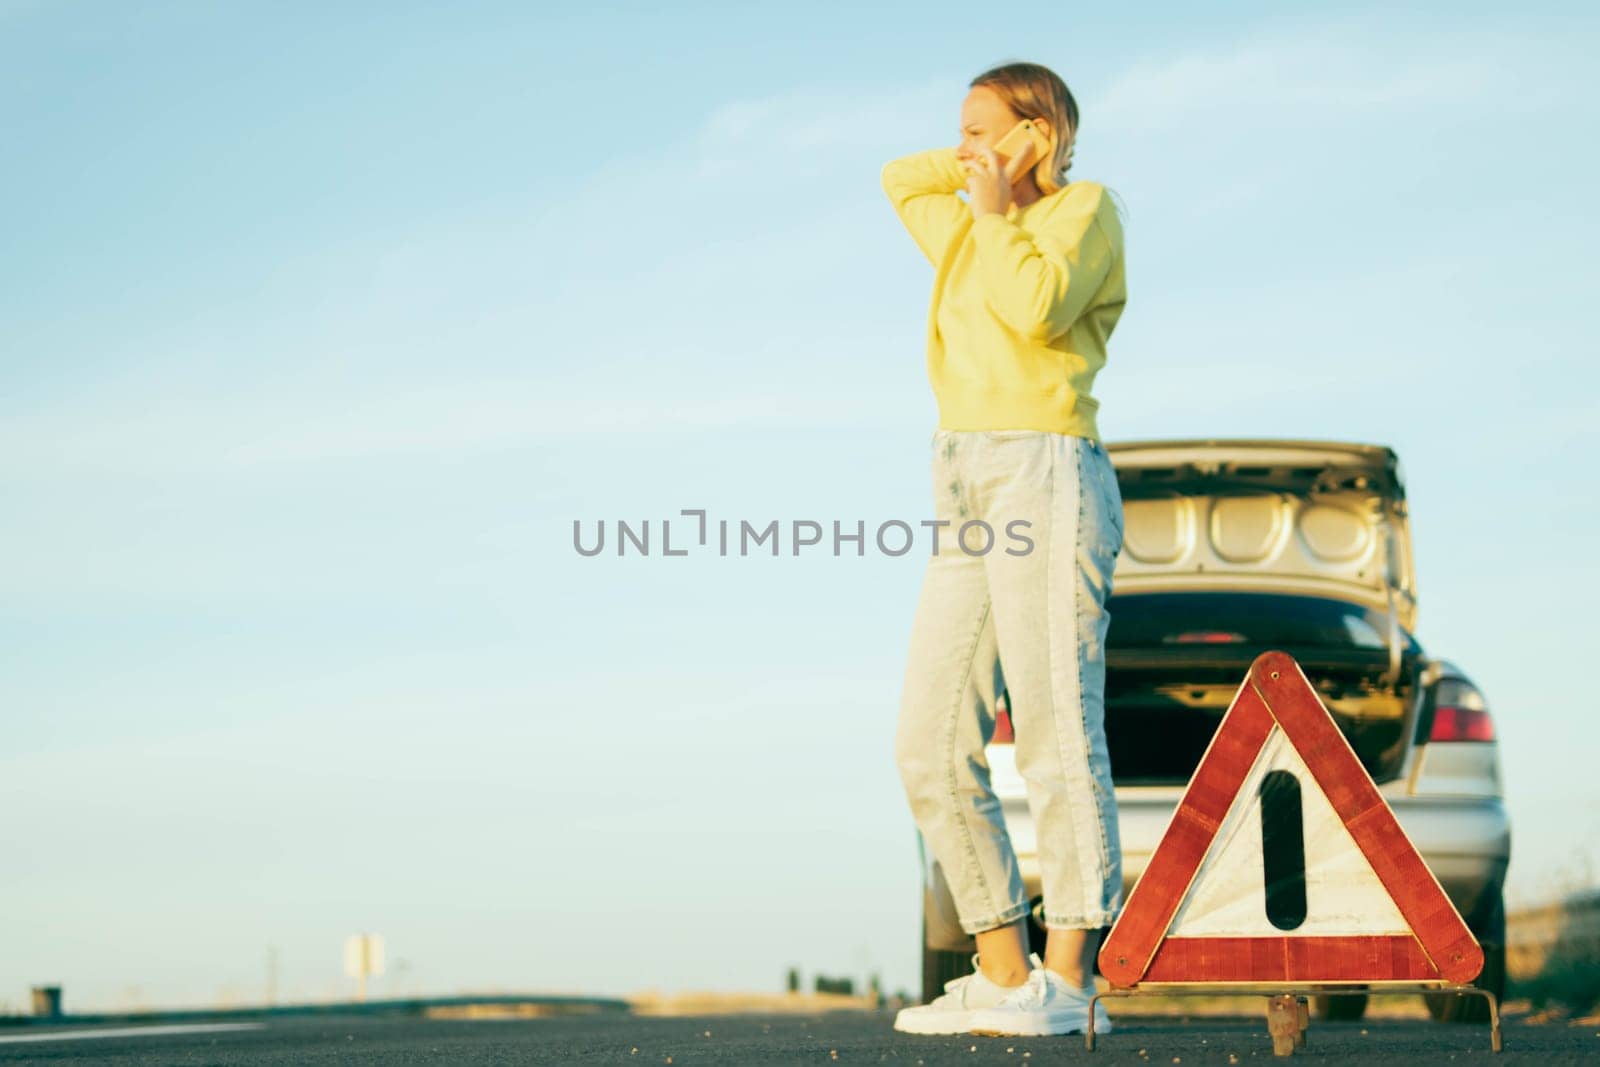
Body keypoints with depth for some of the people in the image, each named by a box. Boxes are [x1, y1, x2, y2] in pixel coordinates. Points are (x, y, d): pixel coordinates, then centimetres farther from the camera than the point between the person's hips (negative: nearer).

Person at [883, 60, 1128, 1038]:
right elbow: (898, 178, 42)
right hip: (966, 486, 8)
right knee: (933, 748, 1)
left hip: (1045, 474, -8)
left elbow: (1039, 305, -14)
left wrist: (1000, 207, 0)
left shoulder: (1084, 207, 4)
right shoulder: (973, 236, 25)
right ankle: (1003, 973, 5)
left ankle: (1068, 979, -11)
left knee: (1056, 737, -11)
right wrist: (977, 174, 26)